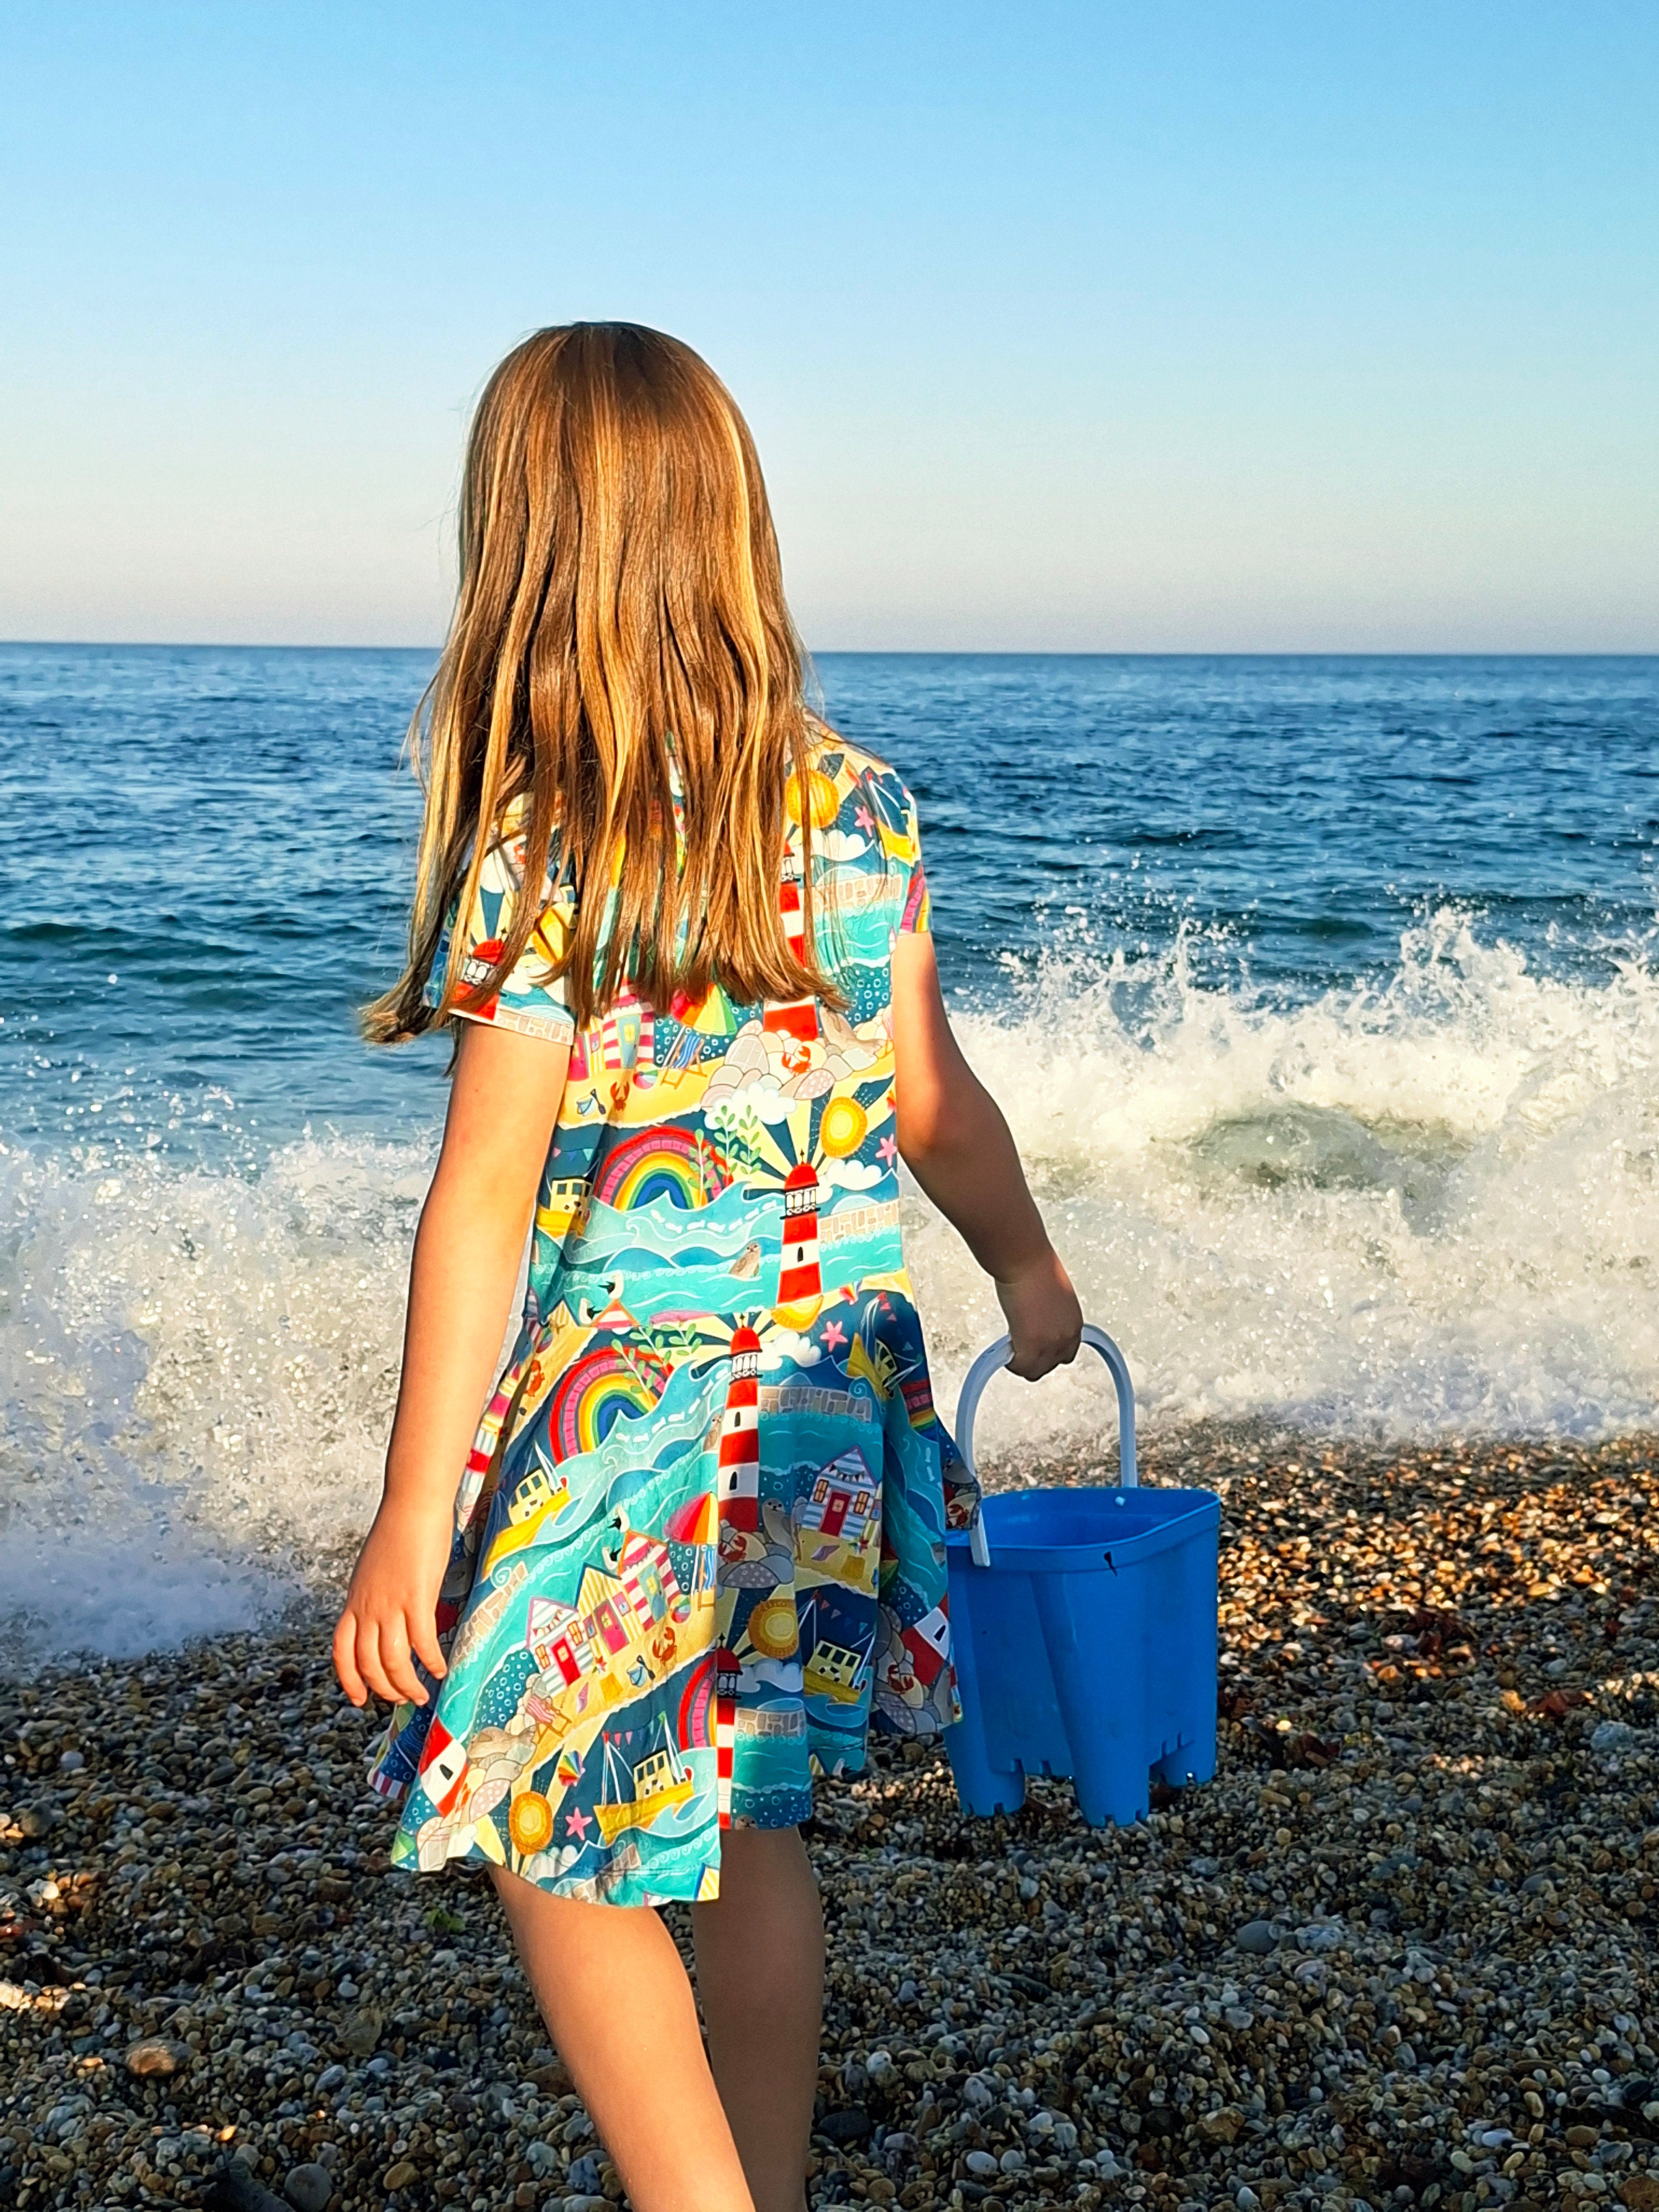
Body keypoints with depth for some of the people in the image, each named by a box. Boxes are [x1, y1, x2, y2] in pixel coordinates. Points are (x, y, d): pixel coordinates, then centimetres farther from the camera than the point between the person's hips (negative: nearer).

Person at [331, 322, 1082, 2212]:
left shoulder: (535, 856, -16)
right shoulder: (858, 808, -1)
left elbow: (482, 1206, -15)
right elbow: (935, 1103, 6)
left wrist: (413, 1518, -8)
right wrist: (1028, 1272, 25)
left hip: (624, 1409, -6)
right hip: (831, 1385, 6)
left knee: (557, 1844, 13)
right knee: (747, 1818, 22)